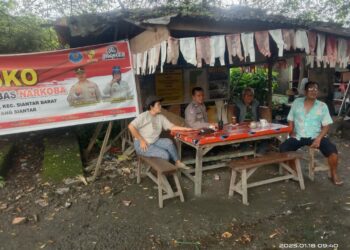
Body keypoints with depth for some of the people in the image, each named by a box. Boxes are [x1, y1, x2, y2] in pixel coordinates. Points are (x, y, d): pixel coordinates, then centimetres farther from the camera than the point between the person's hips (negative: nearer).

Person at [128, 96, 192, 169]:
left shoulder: (160, 117, 5)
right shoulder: (143, 116, -14)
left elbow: (171, 127, 4)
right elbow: (131, 126, -21)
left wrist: (185, 129, -7)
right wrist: (141, 140, -20)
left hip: (155, 142, 6)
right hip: (141, 144, -6)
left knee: (168, 142, -22)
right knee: (165, 155, -22)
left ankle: (177, 162, -7)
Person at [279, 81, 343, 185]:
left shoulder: (322, 106, 2)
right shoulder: (297, 102, 6)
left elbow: (326, 125, -1)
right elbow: (290, 120, 11)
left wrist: (318, 138, -16)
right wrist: (292, 132, -6)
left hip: (315, 136, -1)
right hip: (298, 136, 1)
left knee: (332, 149, -26)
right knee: (283, 148, -23)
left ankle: (334, 175, 2)